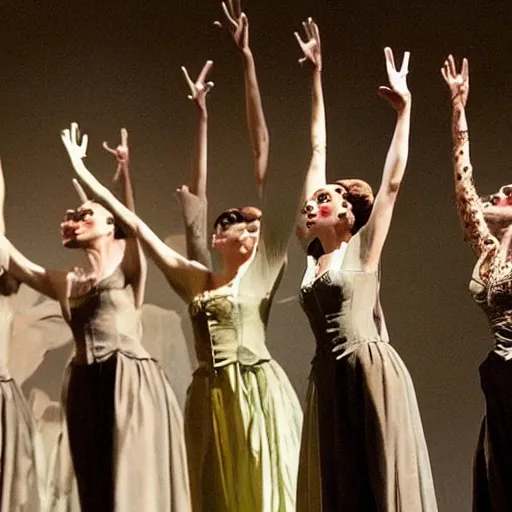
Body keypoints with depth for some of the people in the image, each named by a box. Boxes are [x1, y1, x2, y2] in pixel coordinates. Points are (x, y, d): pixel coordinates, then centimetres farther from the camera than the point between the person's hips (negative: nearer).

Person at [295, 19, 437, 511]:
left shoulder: (363, 248, 1)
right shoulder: (313, 249, 12)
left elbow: (392, 181, -4)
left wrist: (403, 109, -2)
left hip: (373, 372, -6)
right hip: (329, 377, 6)